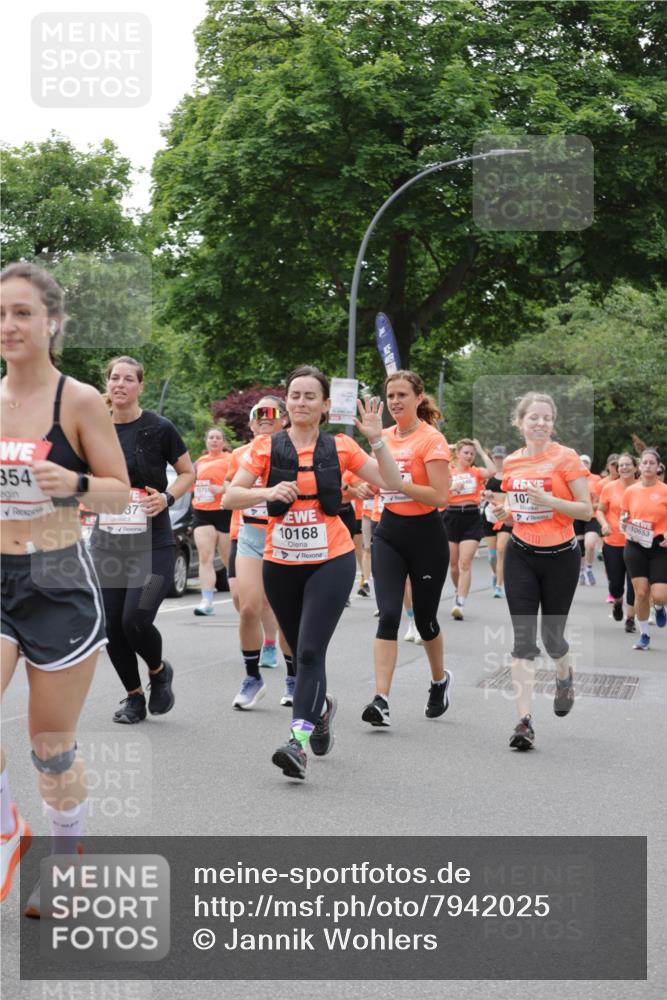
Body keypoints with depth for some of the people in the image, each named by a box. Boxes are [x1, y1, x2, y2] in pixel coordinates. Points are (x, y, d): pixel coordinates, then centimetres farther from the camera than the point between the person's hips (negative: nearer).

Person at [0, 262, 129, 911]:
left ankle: (70, 856, 31)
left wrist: (75, 483, -25)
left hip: (60, 584, -3)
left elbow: (121, 495, -5)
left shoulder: (79, 401, -7)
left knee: (52, 746, 7)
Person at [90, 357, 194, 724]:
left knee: (136, 619, -17)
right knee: (111, 625, 3)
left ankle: (159, 671, 16)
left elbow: (188, 473, 4)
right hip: (107, 543, 4)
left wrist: (167, 497, -13)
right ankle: (133, 695, 25)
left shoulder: (159, 428, -6)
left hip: (153, 544, -4)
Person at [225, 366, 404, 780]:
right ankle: (321, 706, 44)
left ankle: (298, 741, -19)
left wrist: (376, 439, -11)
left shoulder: (340, 446, 1)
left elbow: (392, 482, 1)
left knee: (310, 650, -16)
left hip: (331, 562, -2)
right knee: (302, 651, 15)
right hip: (281, 563, 2)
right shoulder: (266, 447, 0)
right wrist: (267, 492, -22)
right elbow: (230, 497, -4)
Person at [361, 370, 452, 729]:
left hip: (425, 535, -4)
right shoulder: (385, 437, 7)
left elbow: (440, 496, -19)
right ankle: (381, 700, -15)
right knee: (388, 615, -10)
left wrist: (398, 481, -22)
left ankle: (440, 680, 37)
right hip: (389, 532, 4)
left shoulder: (432, 439, -11)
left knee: (424, 617, 9)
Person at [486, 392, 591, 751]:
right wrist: (503, 512, -3)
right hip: (521, 555, 3)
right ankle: (525, 721, -7)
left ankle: (565, 676, 45)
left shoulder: (566, 457, -9)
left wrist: (549, 499, -24)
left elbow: (586, 510, -10)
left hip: (560, 556, -3)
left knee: (551, 634, 8)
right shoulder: (511, 462, 5)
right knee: (523, 636, -6)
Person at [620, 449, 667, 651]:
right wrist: (624, 524, -4)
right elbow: (623, 517, 17)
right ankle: (644, 635, 16)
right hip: (635, 546, 2)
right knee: (641, 592, -1)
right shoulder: (630, 491, 4)